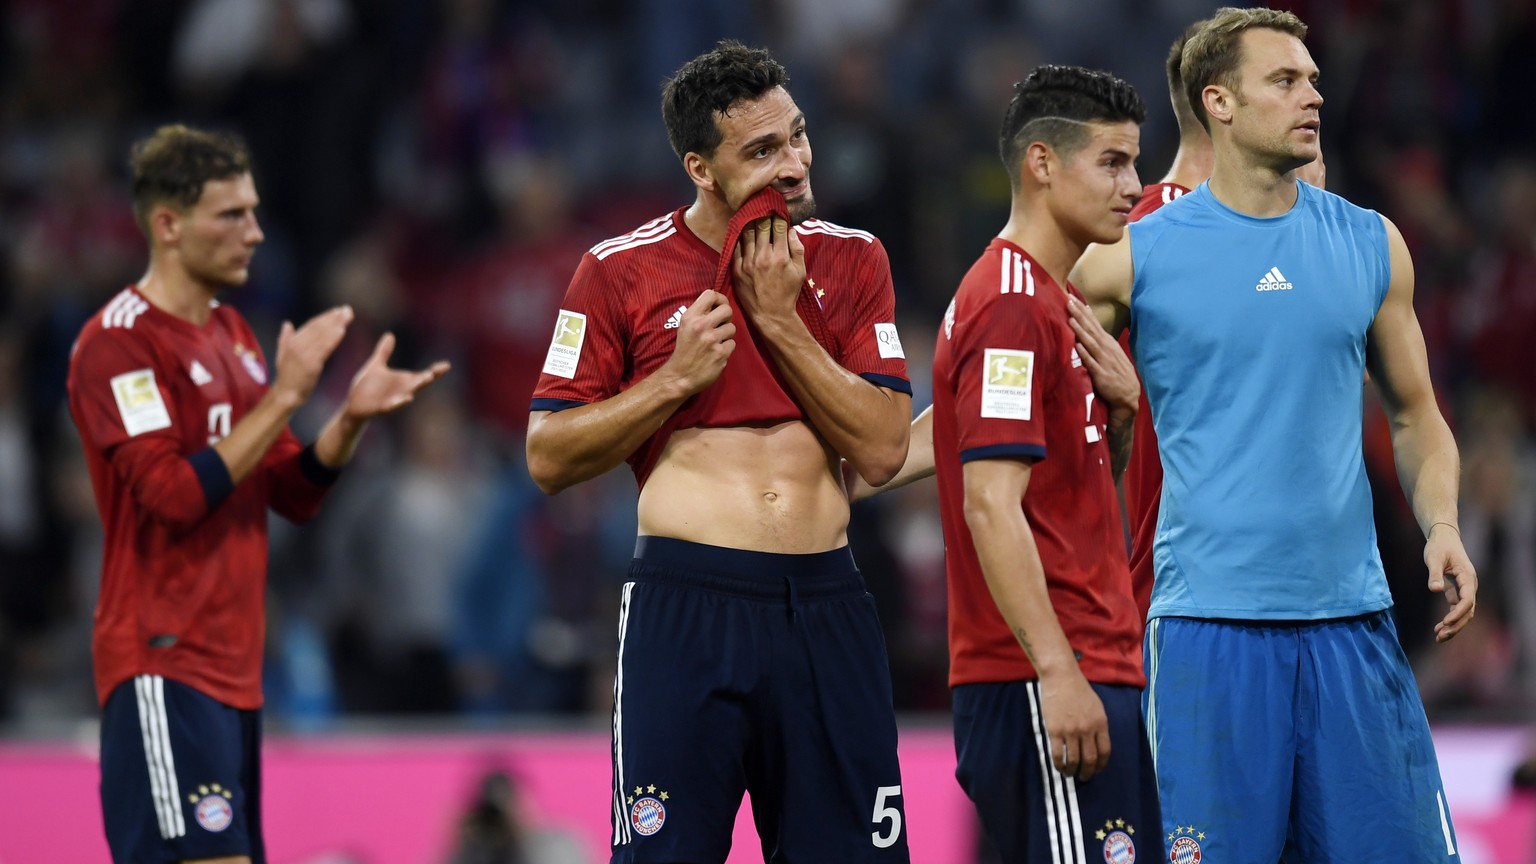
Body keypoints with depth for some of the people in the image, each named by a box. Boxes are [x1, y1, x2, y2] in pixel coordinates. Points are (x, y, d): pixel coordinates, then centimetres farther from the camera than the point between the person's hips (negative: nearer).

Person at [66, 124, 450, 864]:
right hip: (164, 667, -9)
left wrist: (352, 417, -1)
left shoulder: (231, 333, 17)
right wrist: (284, 394, -17)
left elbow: (293, 494, 17)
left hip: (232, 666, 9)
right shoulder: (118, 342, -11)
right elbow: (175, 497, -20)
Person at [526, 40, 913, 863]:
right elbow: (548, 458, 3)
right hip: (686, 603, -2)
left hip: (825, 606, 3)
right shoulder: (622, 270, 2)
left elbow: (883, 451, 0)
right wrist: (678, 377, -7)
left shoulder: (850, 261, 9)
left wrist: (781, 323, -6)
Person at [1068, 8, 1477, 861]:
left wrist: (1441, 526, 1)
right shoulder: (1135, 258, 0)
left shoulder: (1371, 245, 10)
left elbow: (1414, 415, 18)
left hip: (1352, 620, 3)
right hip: (1208, 622, -3)